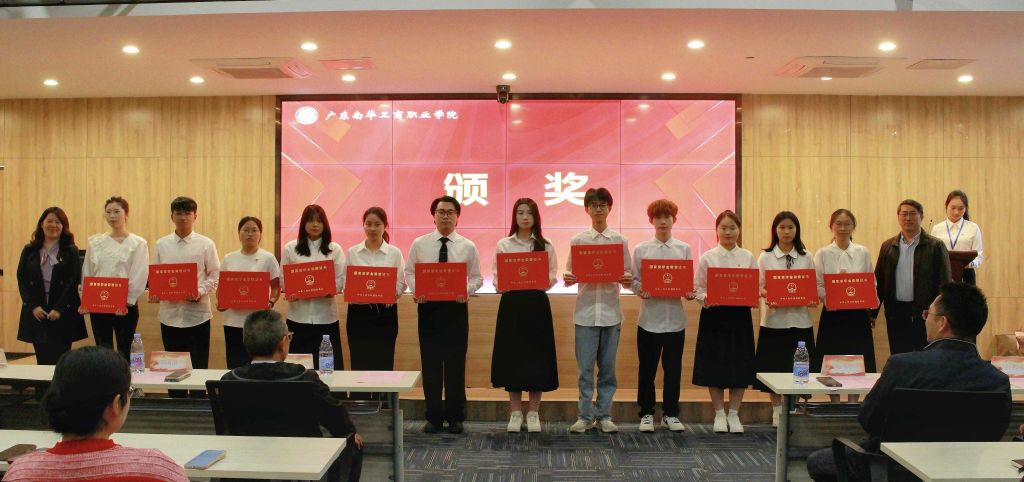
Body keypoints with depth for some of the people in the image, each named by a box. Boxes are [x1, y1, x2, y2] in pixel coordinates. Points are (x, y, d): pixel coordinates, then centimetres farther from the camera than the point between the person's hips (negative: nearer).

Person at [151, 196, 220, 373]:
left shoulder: (206, 244, 1)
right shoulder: (162, 244, 9)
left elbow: (215, 275, 0)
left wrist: (200, 292, -17)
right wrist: (154, 292, -8)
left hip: (197, 314, -3)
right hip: (170, 313, 3)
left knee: (199, 365, 1)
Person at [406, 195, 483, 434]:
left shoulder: (468, 247, 3)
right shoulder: (419, 244, 4)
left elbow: (476, 277, 5)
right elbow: (410, 272, 8)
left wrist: (466, 290, -16)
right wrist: (416, 290, -11)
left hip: (456, 307, 0)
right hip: (428, 307, 0)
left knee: (456, 363, 4)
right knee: (430, 363, 4)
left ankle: (455, 417, 16)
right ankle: (433, 417, 15)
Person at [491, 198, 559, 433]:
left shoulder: (545, 246, 6)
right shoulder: (503, 245, 6)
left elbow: (552, 276, 5)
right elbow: (496, 278, 5)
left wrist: (542, 281, -16)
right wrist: (503, 285, -16)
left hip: (537, 303, 0)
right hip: (511, 303, 0)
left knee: (537, 357, 1)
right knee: (512, 356, 2)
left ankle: (533, 413, 13)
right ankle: (515, 412, 13)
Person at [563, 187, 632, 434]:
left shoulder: (620, 240, 5)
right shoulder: (578, 240, 4)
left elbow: (627, 276, 7)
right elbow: (570, 273, 5)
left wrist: (627, 281, -16)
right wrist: (568, 279, -17)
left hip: (610, 311, 1)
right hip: (585, 311, -1)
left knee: (608, 367, 6)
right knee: (585, 367, 1)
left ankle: (604, 415, 16)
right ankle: (585, 415, 11)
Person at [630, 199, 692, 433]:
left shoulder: (684, 249, 7)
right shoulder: (641, 249, 3)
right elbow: (634, 281, 3)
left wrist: (689, 292, -13)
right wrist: (640, 289, -18)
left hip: (675, 318, 1)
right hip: (649, 318, -1)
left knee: (673, 368, 8)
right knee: (647, 368, 6)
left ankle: (670, 414, 21)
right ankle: (646, 414, 17)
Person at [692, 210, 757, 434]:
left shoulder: (748, 257, 6)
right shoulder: (707, 258, 1)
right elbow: (697, 289, -1)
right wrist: (707, 299, -20)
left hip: (740, 316, 2)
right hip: (714, 315, -1)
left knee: (739, 366, 4)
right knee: (715, 366, 2)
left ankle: (734, 414, 17)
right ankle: (719, 414, 15)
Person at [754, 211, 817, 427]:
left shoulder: (806, 257, 7)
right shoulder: (766, 257, 3)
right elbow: (759, 287, 0)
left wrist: (813, 299, -12)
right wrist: (766, 297, -21)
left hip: (799, 319, 1)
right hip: (774, 319, -1)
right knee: (773, 368, 3)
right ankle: (777, 411, 16)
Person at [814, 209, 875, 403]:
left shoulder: (863, 253, 5)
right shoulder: (822, 254, 1)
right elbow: (816, 286, -2)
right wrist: (826, 298, -21)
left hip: (858, 314, 1)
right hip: (832, 314, -1)